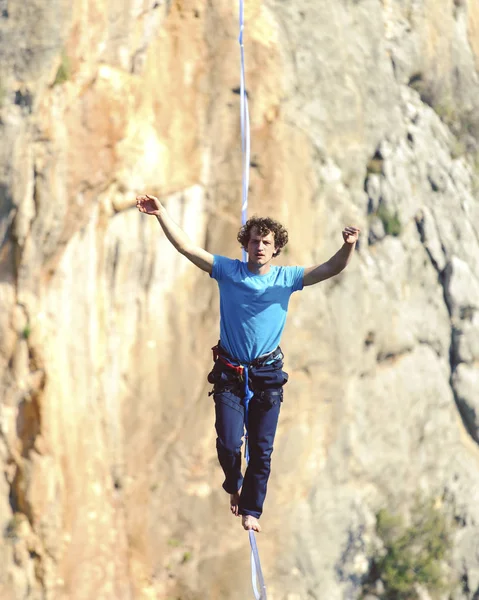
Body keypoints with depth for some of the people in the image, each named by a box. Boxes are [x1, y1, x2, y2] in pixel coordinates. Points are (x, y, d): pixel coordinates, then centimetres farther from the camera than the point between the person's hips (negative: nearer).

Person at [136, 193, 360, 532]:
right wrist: (161, 213, -16)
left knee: (261, 449, 3)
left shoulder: (286, 278, -1)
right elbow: (187, 247, -6)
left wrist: (349, 247, -30)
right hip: (229, 374, -1)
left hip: (267, 376, 1)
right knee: (228, 444, -7)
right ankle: (234, 484, 25)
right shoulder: (228, 271, -2)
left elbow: (331, 269, -10)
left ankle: (251, 509, 18)